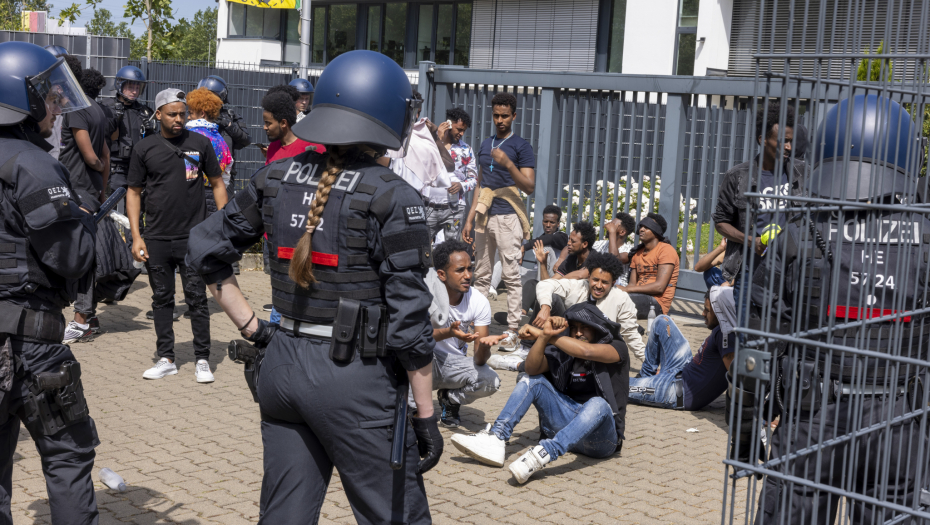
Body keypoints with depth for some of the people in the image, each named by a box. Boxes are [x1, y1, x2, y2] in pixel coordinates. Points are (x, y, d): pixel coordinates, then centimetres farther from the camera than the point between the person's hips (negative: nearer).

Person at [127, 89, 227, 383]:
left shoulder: (200, 143, 3)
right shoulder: (144, 148, 4)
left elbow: (217, 184, 8)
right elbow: (134, 192, 8)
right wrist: (136, 236, 0)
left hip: (194, 237, -1)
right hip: (156, 240, 2)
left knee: (197, 299, 1)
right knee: (162, 299, 10)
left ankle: (202, 360, 10)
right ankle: (166, 359, 20)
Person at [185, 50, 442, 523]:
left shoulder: (276, 179, 3)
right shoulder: (391, 198, -13)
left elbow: (205, 249, 10)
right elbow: (408, 317, -13)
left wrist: (251, 328, 12)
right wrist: (426, 416, -6)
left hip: (282, 366, 6)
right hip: (355, 378, -6)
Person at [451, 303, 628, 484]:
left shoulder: (616, 348, -1)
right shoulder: (563, 353, 10)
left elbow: (586, 351, -24)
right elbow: (531, 368, -8)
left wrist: (539, 334, -18)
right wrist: (545, 336, -25)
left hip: (601, 437, -4)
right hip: (567, 424, 4)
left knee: (597, 404, -37)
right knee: (532, 379, -7)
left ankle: (543, 454, -55)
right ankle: (496, 438, -25)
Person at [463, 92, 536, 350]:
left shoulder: (521, 146, -2)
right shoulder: (485, 145, 17)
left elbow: (530, 186, -10)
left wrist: (508, 164, -24)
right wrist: (469, 219, 16)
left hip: (507, 217, -6)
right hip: (484, 216, 6)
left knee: (511, 275, -6)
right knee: (481, 275, 10)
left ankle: (512, 330, -4)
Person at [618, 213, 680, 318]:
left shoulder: (666, 250, -4)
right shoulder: (637, 253, 21)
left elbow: (659, 287, -15)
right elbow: (633, 284, 12)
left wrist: (627, 289, -18)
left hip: (657, 303, -7)